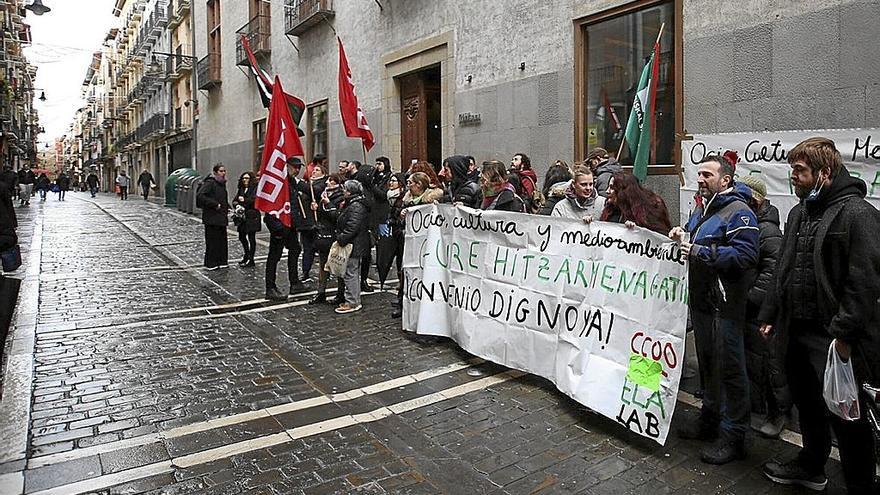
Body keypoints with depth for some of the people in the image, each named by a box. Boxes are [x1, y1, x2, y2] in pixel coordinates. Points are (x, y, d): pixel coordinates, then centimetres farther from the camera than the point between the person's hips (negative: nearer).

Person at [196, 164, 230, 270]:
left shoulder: (222, 183, 16)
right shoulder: (209, 183, -11)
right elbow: (200, 196, -23)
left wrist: (227, 208, 11)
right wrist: (215, 204, -21)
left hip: (221, 218, 8)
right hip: (212, 218, -8)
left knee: (222, 240, 11)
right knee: (212, 241, -2)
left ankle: (222, 261, 19)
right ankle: (211, 264, 6)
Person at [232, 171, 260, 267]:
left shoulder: (255, 189, -5)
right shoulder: (241, 189, 15)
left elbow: (255, 200, -18)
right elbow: (234, 201, 12)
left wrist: (244, 200, -14)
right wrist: (237, 204, -8)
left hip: (252, 217, -7)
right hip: (242, 216, 7)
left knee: (251, 238, -2)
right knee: (242, 237, 13)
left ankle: (251, 260, 6)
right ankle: (247, 255, 33)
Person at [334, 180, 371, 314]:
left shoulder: (356, 206, -19)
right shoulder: (352, 204, 16)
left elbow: (352, 227, -26)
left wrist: (341, 239, -19)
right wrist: (340, 238, 17)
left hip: (353, 246, -11)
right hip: (355, 245, 11)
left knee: (350, 273, -5)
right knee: (353, 273, 16)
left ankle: (352, 303, 2)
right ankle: (355, 301, 25)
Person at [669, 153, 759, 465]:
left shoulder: (738, 212, -14)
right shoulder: (702, 210, 15)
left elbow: (746, 256, -25)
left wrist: (700, 252, -25)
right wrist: (683, 238, 7)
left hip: (725, 305, -9)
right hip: (700, 300, 10)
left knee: (729, 369, 0)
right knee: (707, 364, 20)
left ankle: (733, 436, 12)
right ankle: (710, 419, 36)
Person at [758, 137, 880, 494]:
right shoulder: (800, 212, 13)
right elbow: (783, 269, 16)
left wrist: (845, 334, -22)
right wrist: (770, 314, 14)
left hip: (835, 339, -8)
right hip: (799, 331, 8)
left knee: (844, 415, 3)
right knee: (807, 403, 22)